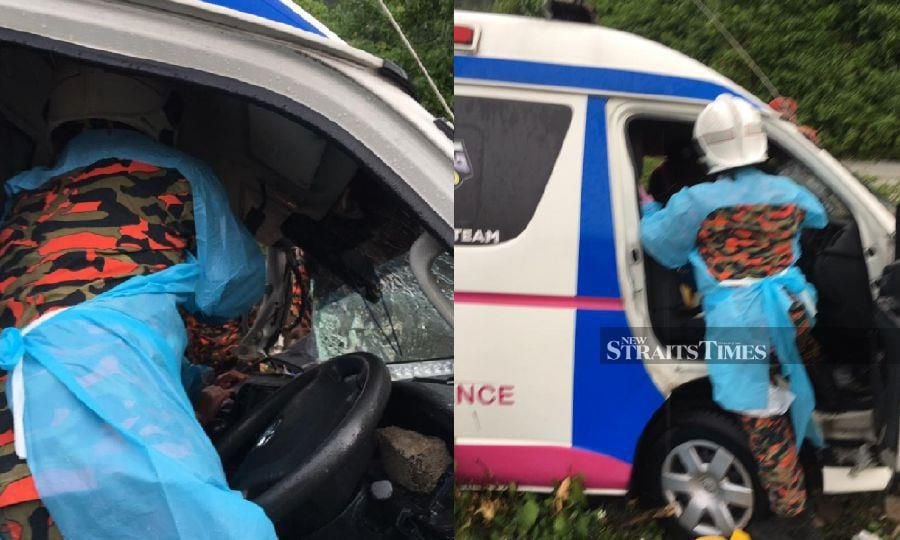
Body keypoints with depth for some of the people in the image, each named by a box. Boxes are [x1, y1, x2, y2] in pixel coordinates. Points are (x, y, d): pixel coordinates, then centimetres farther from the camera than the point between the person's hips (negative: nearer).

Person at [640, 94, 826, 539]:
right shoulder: (786, 192, 6)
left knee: (767, 428, 3)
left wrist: (649, 210, 26)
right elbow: (818, 216, 28)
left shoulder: (695, 203, -9)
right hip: (790, 312, 5)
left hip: (739, 325, -4)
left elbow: (660, 244, 6)